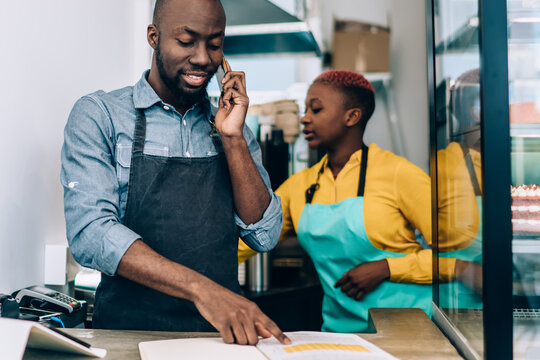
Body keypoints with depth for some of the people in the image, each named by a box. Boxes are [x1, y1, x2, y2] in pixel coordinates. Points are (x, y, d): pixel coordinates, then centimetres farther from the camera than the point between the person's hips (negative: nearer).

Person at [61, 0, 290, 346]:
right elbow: (89, 231, -12)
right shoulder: (98, 114, 0)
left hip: (224, 329, 3)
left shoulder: (230, 127, 11)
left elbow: (265, 236, 4)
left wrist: (233, 139, -6)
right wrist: (201, 288, -22)